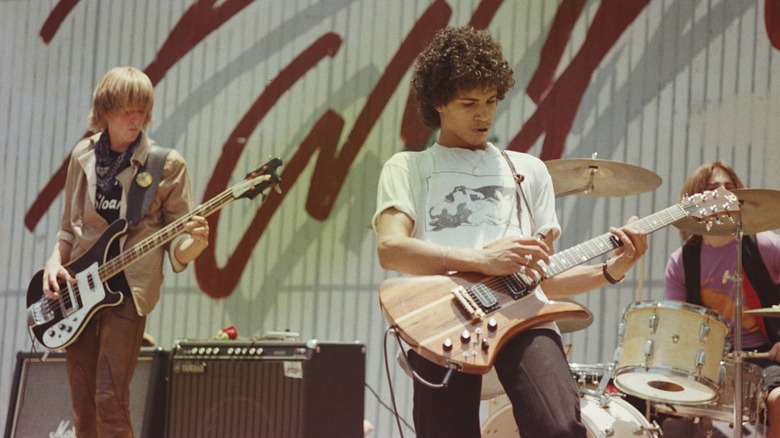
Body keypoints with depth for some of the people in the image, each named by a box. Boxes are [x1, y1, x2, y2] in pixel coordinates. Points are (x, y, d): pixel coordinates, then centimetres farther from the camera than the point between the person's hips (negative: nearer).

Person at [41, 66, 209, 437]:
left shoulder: (166, 165, -3)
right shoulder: (83, 156, 10)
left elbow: (177, 249, -2)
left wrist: (197, 241, -24)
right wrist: (55, 261, 1)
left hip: (128, 289, -4)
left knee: (110, 401, -14)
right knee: (82, 404, 6)